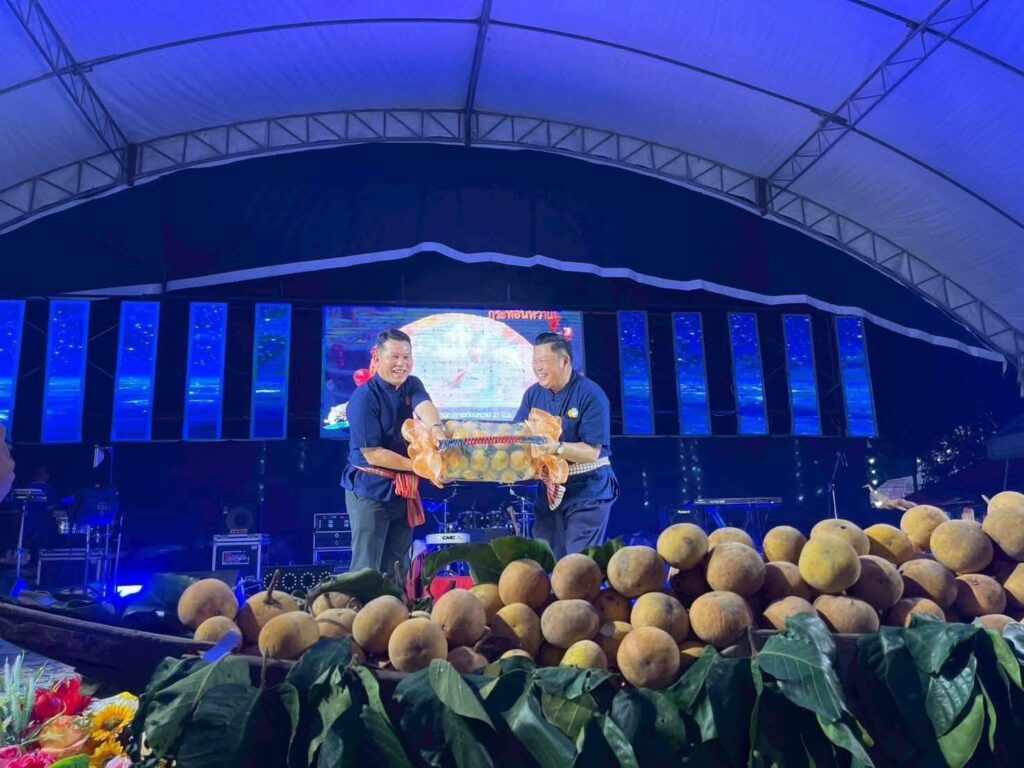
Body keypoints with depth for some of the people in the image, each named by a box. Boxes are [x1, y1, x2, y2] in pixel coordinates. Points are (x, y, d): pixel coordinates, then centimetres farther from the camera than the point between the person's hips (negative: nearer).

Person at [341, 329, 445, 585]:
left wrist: (436, 429, -44)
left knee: (398, 568, 16)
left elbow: (424, 406, -21)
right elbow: (372, 454, -18)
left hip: (404, 490, 6)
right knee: (367, 568, 0)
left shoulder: (412, 385, 3)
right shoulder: (364, 397, -15)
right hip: (370, 490, -6)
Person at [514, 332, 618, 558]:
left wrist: (558, 448, -32)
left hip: (587, 490, -6)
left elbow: (592, 452, -18)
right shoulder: (533, 394, 4)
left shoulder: (591, 395, -14)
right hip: (549, 489, 6)